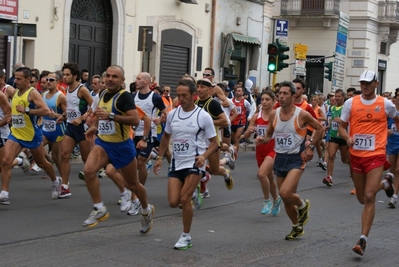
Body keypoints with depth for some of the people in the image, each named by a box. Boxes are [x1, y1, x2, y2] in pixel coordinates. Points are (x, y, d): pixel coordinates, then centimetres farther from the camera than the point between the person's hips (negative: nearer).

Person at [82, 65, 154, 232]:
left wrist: (111, 116, -35)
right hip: (103, 143, 6)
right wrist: (95, 127, 17)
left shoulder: (124, 96, -18)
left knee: (132, 184, 10)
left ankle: (147, 211, 38)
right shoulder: (103, 94, 6)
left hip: (122, 146, -5)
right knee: (88, 170, -21)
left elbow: (135, 119, -31)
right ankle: (99, 209, -8)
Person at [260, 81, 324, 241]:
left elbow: (319, 129, 2)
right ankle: (297, 227, 32)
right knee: (285, 198, 10)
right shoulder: (274, 114, 0)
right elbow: (269, 135, 14)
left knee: (285, 193, -23)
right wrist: (263, 139, -8)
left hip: (296, 158, -5)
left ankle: (303, 205, 11)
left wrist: (310, 146, -6)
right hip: (280, 158, 5)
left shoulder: (302, 115, -12)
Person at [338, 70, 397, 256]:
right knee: (362, 198, 16)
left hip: (376, 155, -3)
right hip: (356, 155, 3)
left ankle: (363, 240, -11)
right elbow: (342, 126, 5)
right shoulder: (350, 103, 1)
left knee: (369, 197, -15)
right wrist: (348, 138, -15)